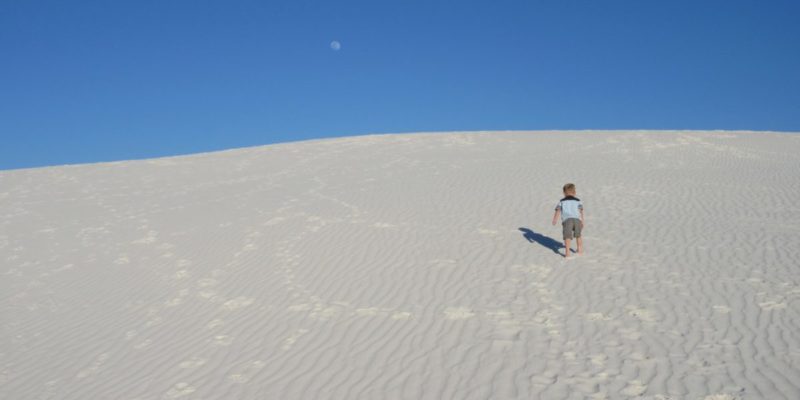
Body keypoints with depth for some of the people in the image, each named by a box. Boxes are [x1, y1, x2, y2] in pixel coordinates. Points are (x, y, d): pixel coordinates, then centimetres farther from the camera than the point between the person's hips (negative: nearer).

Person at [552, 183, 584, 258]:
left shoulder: (561, 201, 23)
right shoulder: (578, 201, 23)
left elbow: (558, 211, 6)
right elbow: (581, 211, 8)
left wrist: (554, 220, 0)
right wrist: (582, 222, 3)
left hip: (567, 220, -2)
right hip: (577, 219, 2)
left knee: (567, 236, -7)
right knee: (578, 235, 22)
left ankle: (567, 252, -19)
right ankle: (580, 249, 30)